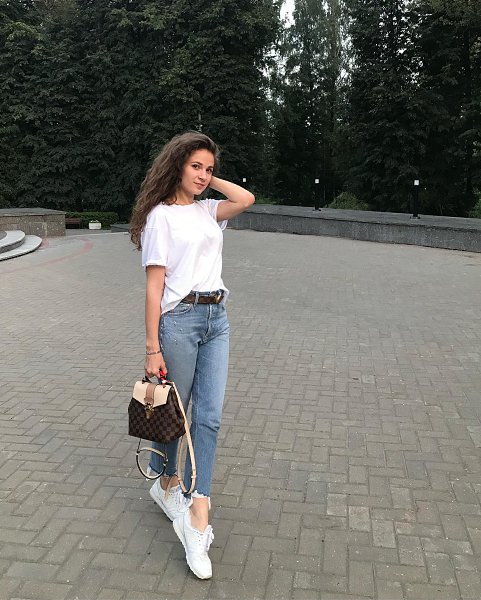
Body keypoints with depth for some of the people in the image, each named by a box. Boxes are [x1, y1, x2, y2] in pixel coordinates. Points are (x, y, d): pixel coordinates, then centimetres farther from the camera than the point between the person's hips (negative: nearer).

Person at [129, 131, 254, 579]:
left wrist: (209, 179, 8)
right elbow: (154, 285, -9)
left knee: (209, 416, 0)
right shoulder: (161, 215, -4)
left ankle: (197, 519, 5)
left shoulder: (206, 210, 14)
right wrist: (152, 348, -13)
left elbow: (246, 199, -3)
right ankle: (165, 484, 37)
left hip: (216, 319, 6)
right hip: (179, 319, -5)